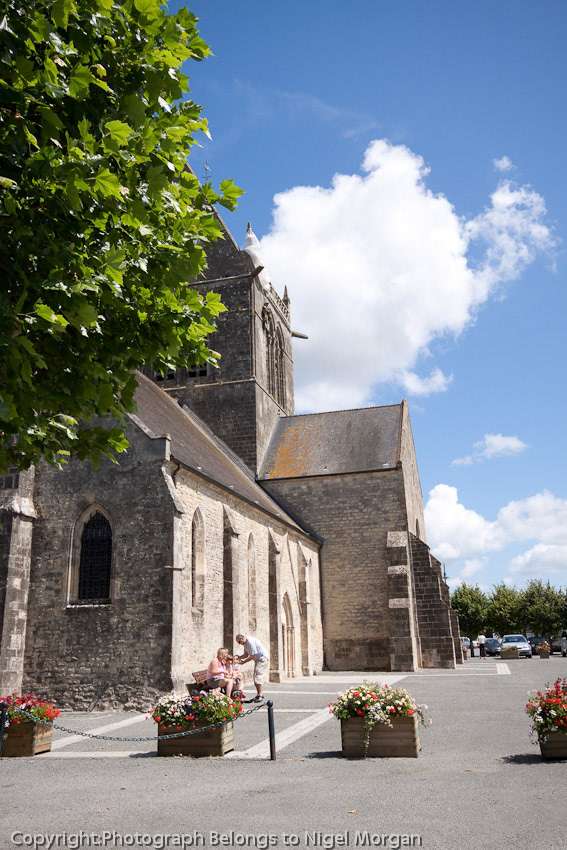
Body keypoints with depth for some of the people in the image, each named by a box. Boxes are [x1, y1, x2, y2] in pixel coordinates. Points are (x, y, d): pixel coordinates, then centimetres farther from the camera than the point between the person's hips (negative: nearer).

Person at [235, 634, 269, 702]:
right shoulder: (245, 643, 9)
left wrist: (244, 662, -14)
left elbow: (252, 656, -22)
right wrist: (239, 657, -3)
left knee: (258, 676, -13)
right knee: (256, 677, 10)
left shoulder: (250, 641, -22)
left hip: (263, 659, -10)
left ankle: (260, 695, -12)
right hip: (258, 660, 10)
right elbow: (246, 654, 14)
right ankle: (259, 694, 16)